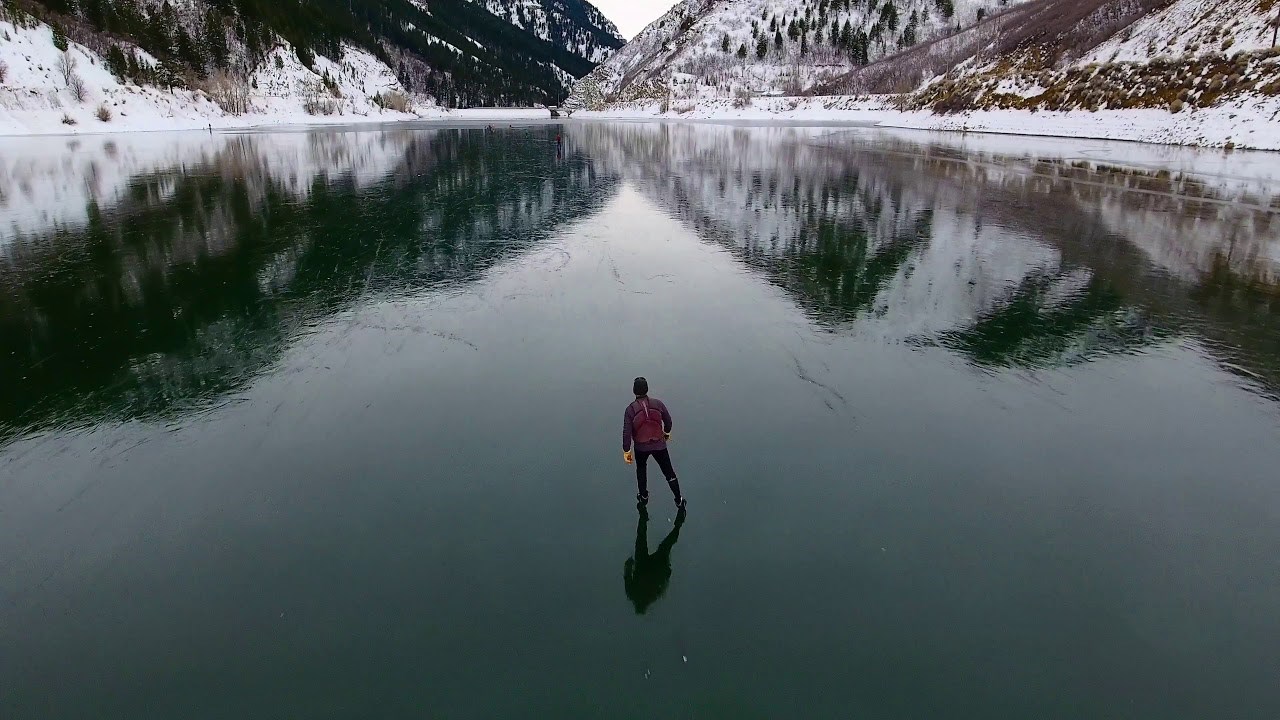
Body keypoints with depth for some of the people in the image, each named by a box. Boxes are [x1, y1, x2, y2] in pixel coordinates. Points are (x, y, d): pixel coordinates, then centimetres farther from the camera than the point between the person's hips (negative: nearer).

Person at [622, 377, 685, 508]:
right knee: (669, 471, 14)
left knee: (641, 469, 28)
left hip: (640, 447, 0)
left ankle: (643, 497, 38)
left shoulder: (630, 409, -16)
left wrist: (626, 451, -5)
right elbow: (668, 420, 1)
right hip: (659, 445, 0)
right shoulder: (658, 403, -12)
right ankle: (679, 500, 22)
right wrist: (667, 432, 23)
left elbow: (627, 432, -16)